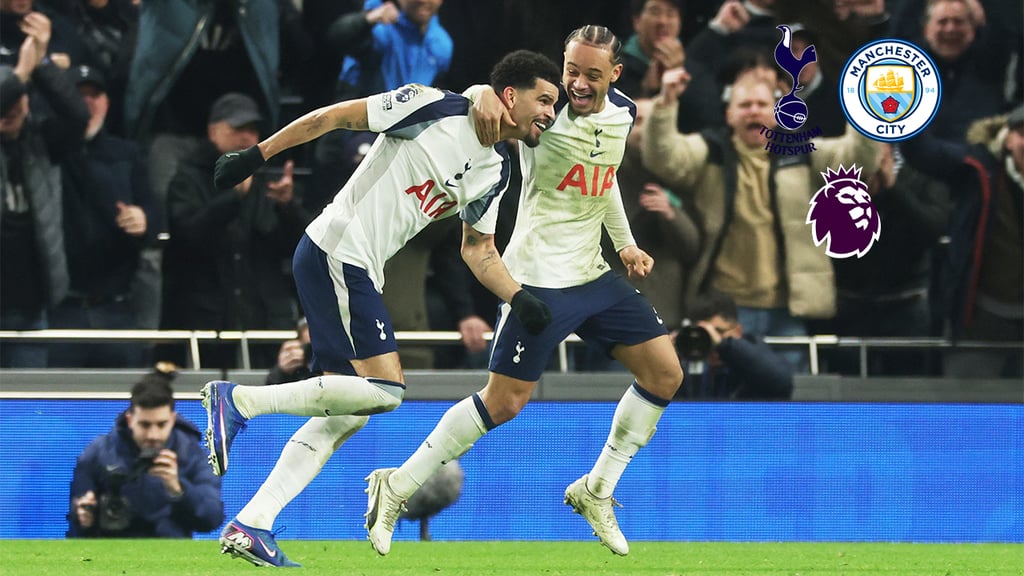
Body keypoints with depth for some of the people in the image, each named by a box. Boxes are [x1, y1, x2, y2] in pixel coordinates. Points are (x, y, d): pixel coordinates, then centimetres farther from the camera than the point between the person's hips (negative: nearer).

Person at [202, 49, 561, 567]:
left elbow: (479, 251, 22)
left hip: (361, 272, 9)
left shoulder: (495, 172, 13)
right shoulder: (437, 108, -10)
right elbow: (333, 116, -7)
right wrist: (257, 156, -9)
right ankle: (238, 400, -13)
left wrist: (520, 298, 4)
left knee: (344, 415, 5)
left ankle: (250, 527, 4)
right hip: (335, 251, -9)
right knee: (384, 390, -17)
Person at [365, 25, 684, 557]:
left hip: (592, 274, 7)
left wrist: (624, 243, 18)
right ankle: (396, 489, 4)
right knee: (504, 402, -9)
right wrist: (486, 99, -40)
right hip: (539, 278, -7)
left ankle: (597, 491, 17)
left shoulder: (621, 114, 5)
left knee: (664, 374, 5)